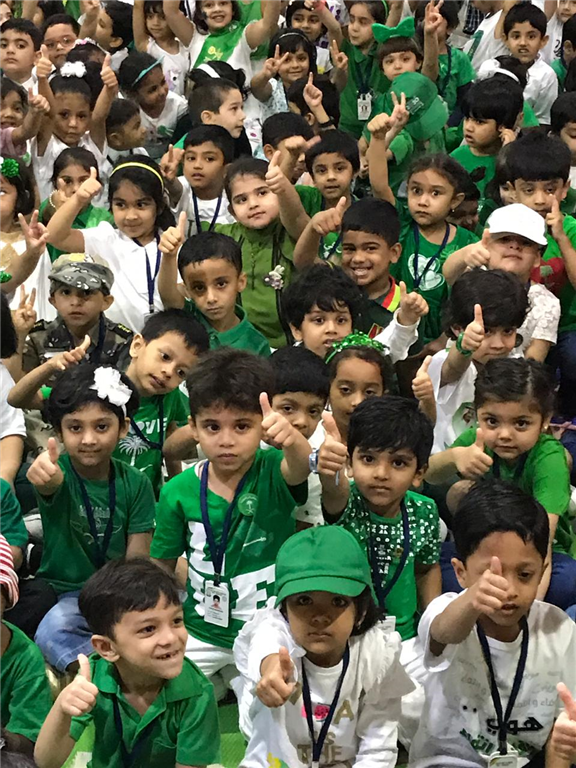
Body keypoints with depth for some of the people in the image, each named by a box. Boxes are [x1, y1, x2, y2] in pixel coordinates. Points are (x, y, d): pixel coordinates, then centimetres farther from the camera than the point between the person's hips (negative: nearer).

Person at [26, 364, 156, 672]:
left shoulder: (135, 483, -1)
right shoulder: (57, 472, -9)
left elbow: (138, 559, -4)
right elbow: (50, 485, -36)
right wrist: (45, 479, -61)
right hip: (63, 592, -3)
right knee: (53, 632, -36)